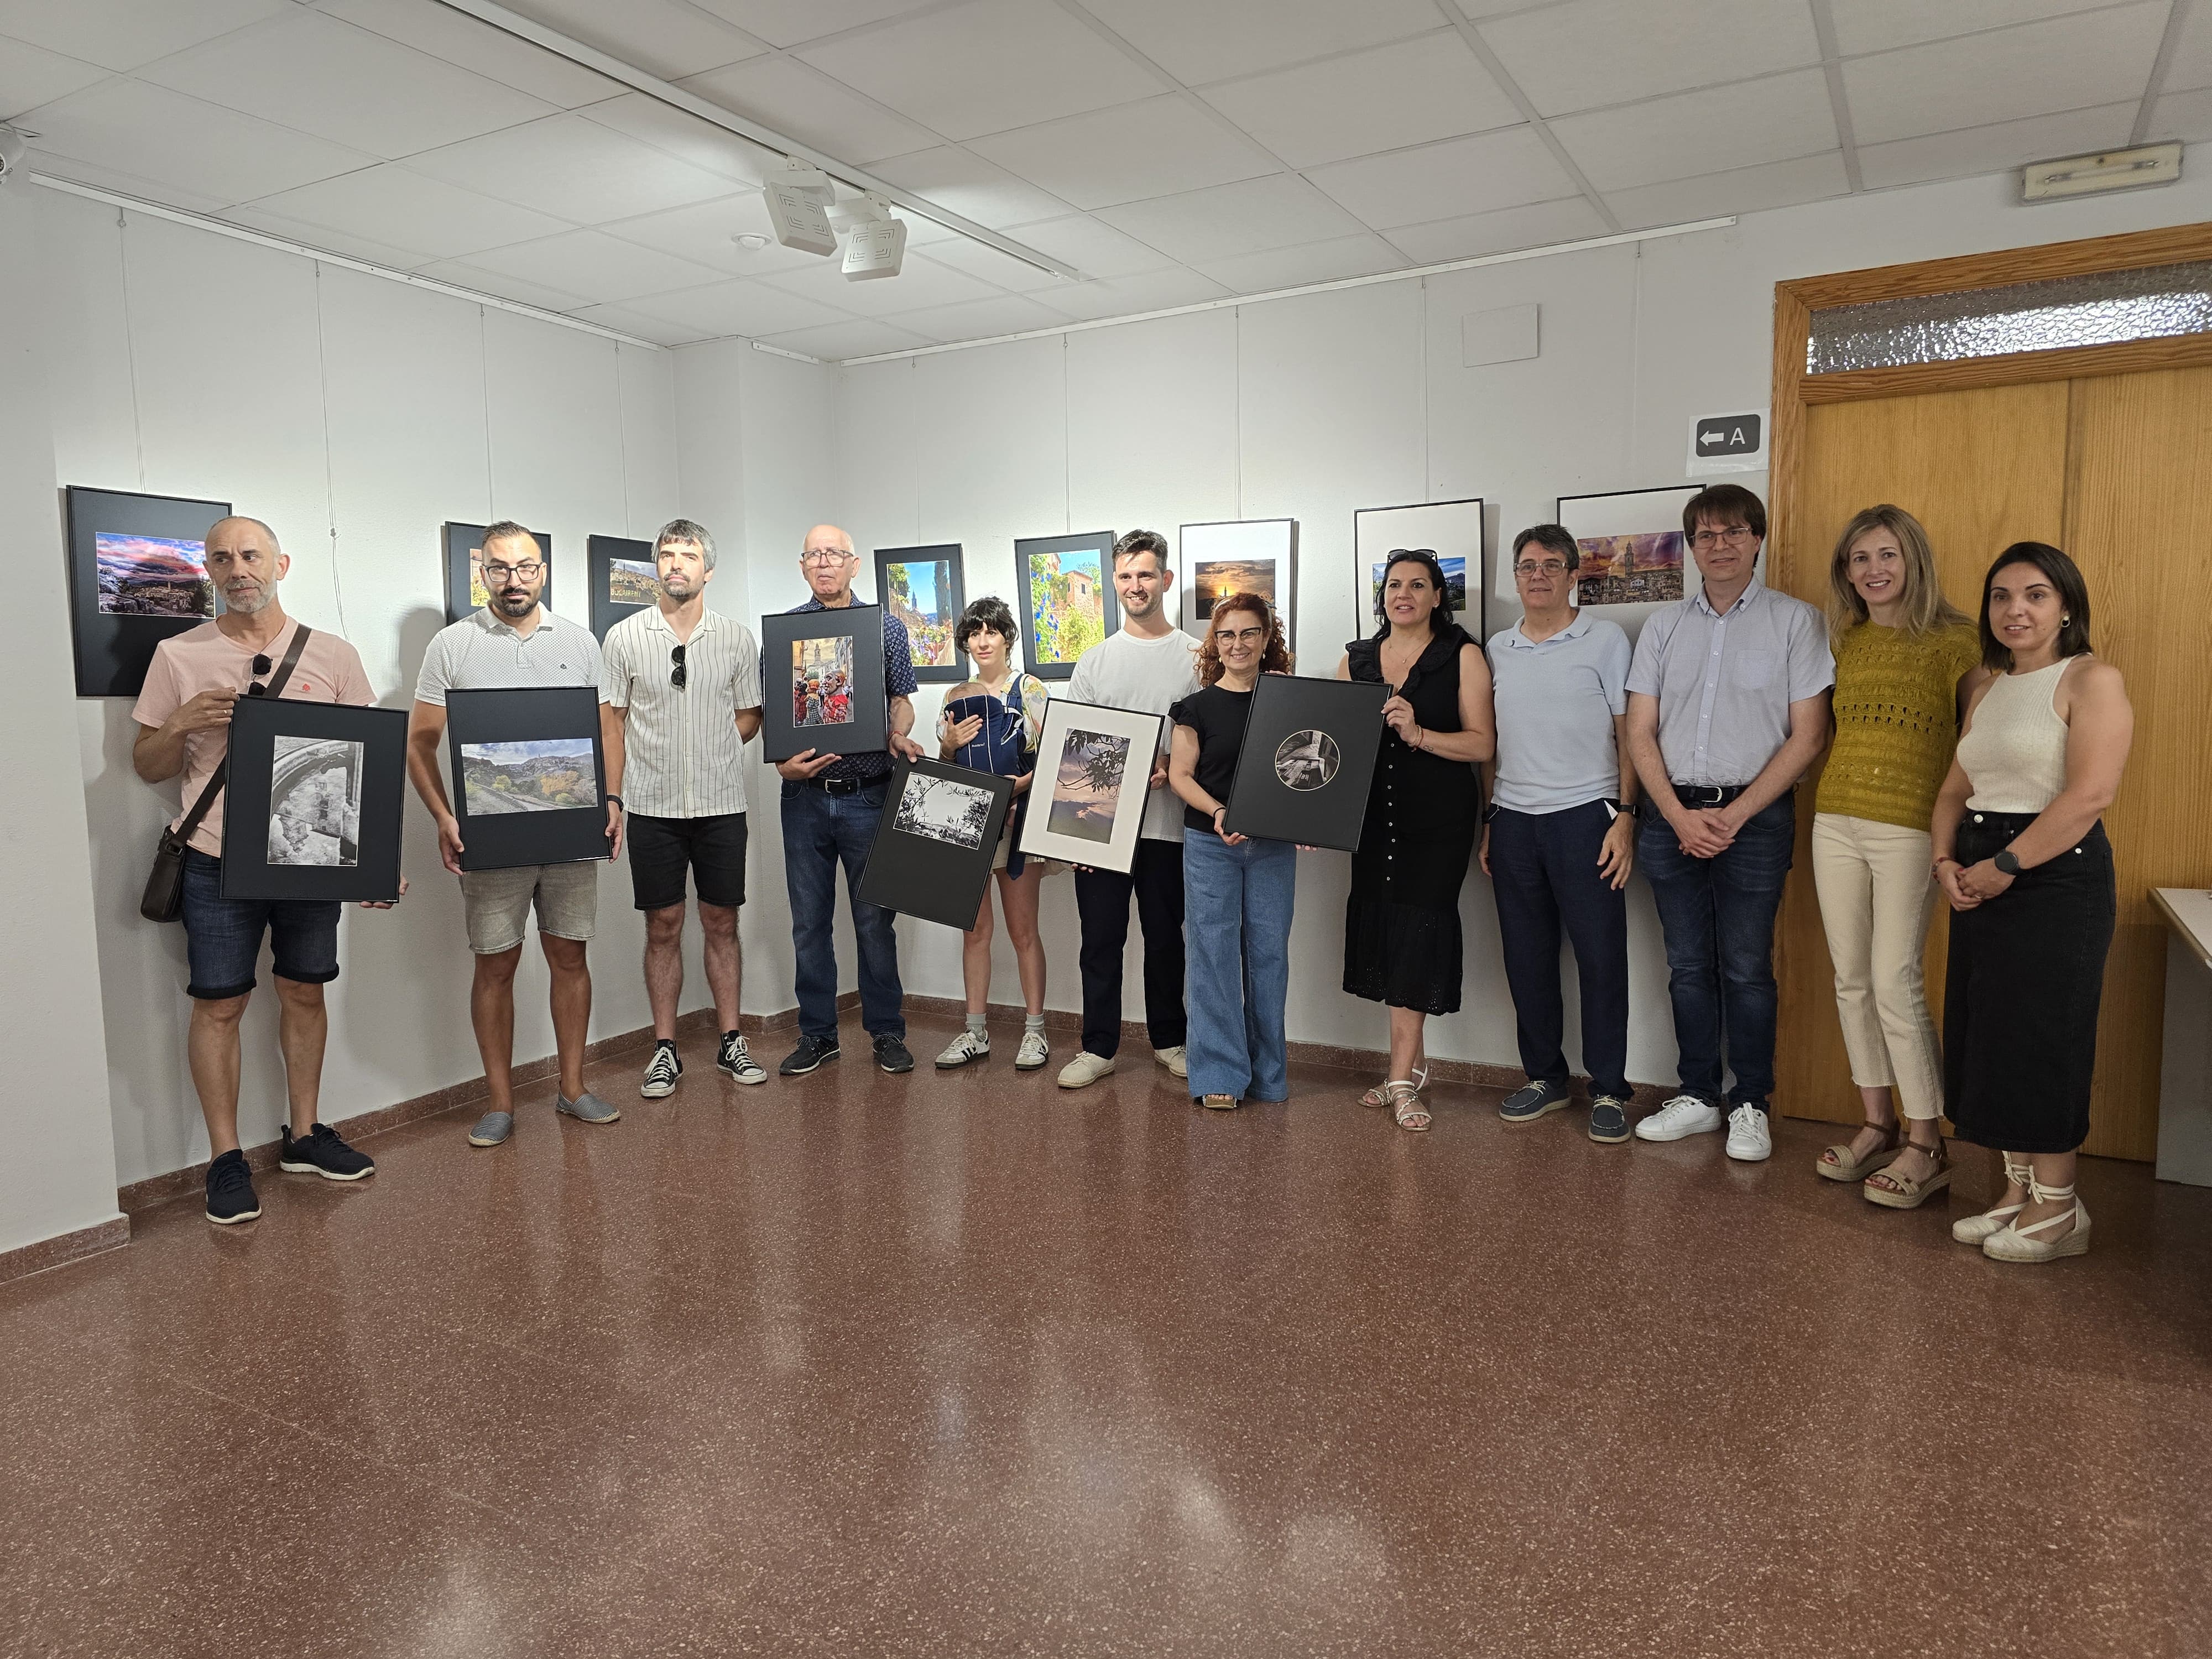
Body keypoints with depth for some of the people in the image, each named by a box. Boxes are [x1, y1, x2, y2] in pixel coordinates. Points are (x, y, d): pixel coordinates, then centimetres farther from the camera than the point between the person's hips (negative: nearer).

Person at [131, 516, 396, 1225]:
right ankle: (226, 1158, 15)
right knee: (219, 1006, 3)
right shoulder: (178, 656, 1)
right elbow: (147, 765, 7)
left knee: (305, 993, 11)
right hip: (219, 865, -1)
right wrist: (182, 725, -15)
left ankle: (303, 1135, 26)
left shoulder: (334, 655, 3)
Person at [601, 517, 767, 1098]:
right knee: (663, 927, 5)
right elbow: (614, 723, 5)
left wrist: (709, 751, -5)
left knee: (722, 924, 8)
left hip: (721, 804, 1)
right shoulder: (625, 638, 2)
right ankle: (665, 1050, 14)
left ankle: (730, 1041, 18)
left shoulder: (737, 638, 4)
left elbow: (749, 717, 11)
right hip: (653, 806, -1)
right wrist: (611, 799, 0)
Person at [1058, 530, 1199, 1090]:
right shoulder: (1094, 662, 9)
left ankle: (1169, 1039, 25)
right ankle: (1099, 1047, 15)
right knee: (1100, 939, 4)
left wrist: (1170, 769, -17)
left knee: (1165, 937, 10)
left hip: (1165, 823, -1)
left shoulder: (1196, 658, 3)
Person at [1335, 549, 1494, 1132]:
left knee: (1417, 925, -8)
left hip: (1439, 815, -4)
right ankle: (1412, 1059, 20)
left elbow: (1483, 743, -8)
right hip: (1374, 812, 4)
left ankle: (1401, 1076, -2)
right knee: (1381, 924, 5)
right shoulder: (1355, 659, 12)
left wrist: (1419, 734, -21)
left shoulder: (1462, 656, -1)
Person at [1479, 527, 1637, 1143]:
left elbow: (1628, 734, 0)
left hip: (1585, 815, -4)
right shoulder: (1498, 650, 13)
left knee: (1600, 956, -1)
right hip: (1514, 820, 4)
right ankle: (1544, 1077, 21)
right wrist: (1487, 823, 12)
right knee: (1527, 957, 8)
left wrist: (1624, 816, -9)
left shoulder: (1605, 639, 2)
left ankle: (1609, 1090, 9)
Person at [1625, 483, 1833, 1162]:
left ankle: (1750, 1105, 14)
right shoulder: (1664, 625, 10)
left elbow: (1807, 736, -4)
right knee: (1688, 966, 10)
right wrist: (1679, 816, -6)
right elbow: (1640, 733, 7)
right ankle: (1698, 1096, 22)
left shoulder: (1795, 621, 1)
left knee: (1746, 968, 0)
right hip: (1673, 817, 3)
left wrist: (1734, 814, -11)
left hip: (1754, 819, -3)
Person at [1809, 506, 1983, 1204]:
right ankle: (1878, 1126, 21)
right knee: (1852, 982, 9)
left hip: (1909, 828, -5)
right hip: (1836, 823, 6)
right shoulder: (1843, 643, 11)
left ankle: (1926, 1147, 6)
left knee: (1895, 985, -7)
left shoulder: (1953, 640, -4)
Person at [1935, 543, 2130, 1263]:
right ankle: (2018, 1195, 22)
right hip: (1981, 880, 8)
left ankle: (2057, 1210, 12)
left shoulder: (2091, 679, -8)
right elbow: (1956, 790, 14)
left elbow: (2090, 794, -19)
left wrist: (2006, 865, -19)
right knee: (1990, 1038, 10)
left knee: (2042, 1038, -2)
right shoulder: (1989, 688, 16)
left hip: (2056, 877, -8)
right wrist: (1947, 862, -3)